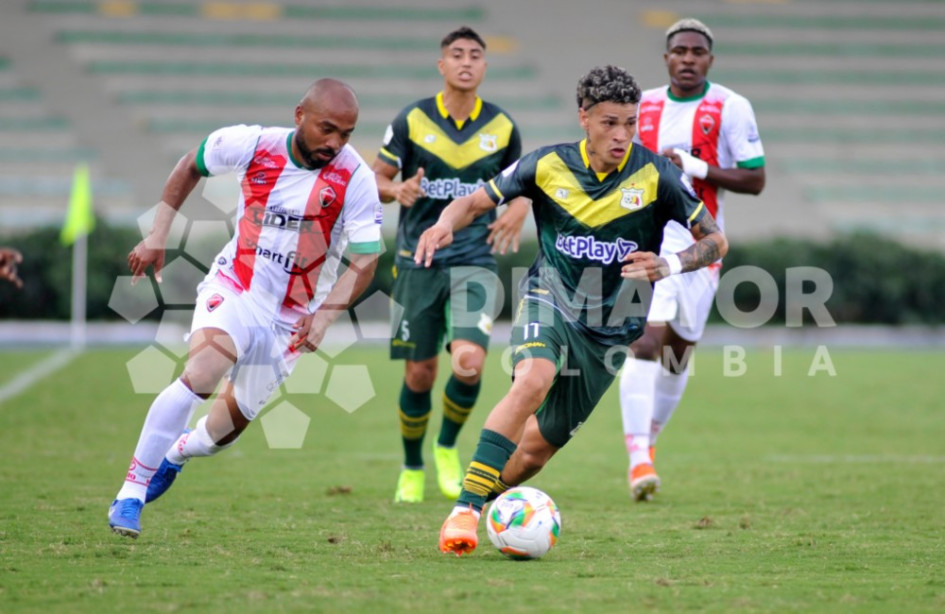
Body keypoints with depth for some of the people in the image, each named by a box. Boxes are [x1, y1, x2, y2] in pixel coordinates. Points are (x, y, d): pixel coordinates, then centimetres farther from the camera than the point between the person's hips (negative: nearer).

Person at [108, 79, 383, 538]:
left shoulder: (354, 179, -17)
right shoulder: (251, 145, -14)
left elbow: (364, 260, -11)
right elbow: (191, 166, 6)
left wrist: (324, 315, -26)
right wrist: (157, 235, 2)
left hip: (290, 318, 2)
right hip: (233, 288, -2)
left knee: (229, 424, 11)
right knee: (201, 375, -29)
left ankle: (176, 453, 47)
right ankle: (131, 492, -22)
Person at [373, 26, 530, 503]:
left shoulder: (502, 127, 3)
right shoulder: (412, 120, -2)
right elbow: (377, 180, 3)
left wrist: (518, 209, -2)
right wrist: (398, 190, -19)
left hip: (475, 261, 0)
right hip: (418, 262, 0)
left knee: (469, 363, -19)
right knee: (418, 374, 4)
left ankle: (448, 448, 9)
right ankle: (412, 469, 28)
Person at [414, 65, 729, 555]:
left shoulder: (655, 175, -9)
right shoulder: (548, 166, -6)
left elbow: (715, 241, -4)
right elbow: (477, 201, 5)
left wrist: (671, 265, -24)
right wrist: (445, 224, -19)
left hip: (611, 328, 1)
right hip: (550, 299, -1)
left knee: (538, 446, 5)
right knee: (533, 380, -34)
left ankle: (486, 501, 37)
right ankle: (465, 508, -32)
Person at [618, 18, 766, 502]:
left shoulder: (731, 108, -2)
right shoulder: (641, 107, 7)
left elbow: (755, 180, -5)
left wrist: (696, 167, -15)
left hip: (700, 244, 0)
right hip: (647, 240, 0)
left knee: (678, 352, 9)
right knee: (646, 342, -18)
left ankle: (647, 439, 33)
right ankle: (639, 458, -21)